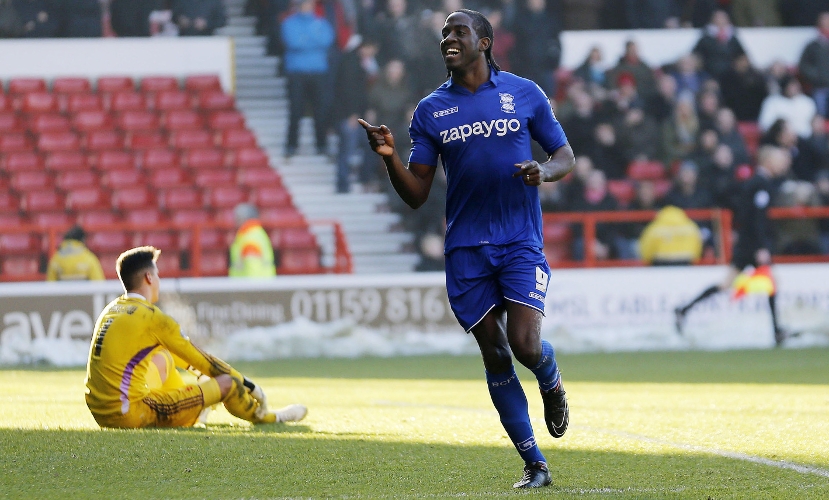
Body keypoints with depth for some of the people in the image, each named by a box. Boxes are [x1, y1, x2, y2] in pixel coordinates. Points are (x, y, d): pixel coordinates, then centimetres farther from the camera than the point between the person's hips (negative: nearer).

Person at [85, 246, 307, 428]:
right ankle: (263, 417, 28)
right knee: (227, 383, 2)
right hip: (132, 415, -8)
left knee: (163, 357, 30)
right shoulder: (151, 316, -10)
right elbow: (201, 359, -1)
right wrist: (247, 384, 11)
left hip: (100, 412, 8)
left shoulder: (110, 310, 15)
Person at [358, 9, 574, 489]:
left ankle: (552, 381, 22)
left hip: (521, 242, -2)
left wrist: (545, 171, -12)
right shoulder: (431, 111, 7)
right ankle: (535, 465, 7)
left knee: (526, 345, -16)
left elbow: (566, 155, 10)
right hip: (466, 249, 2)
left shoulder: (524, 93, 4)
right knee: (495, 355, -1)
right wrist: (390, 157, -12)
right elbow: (416, 194, 6)